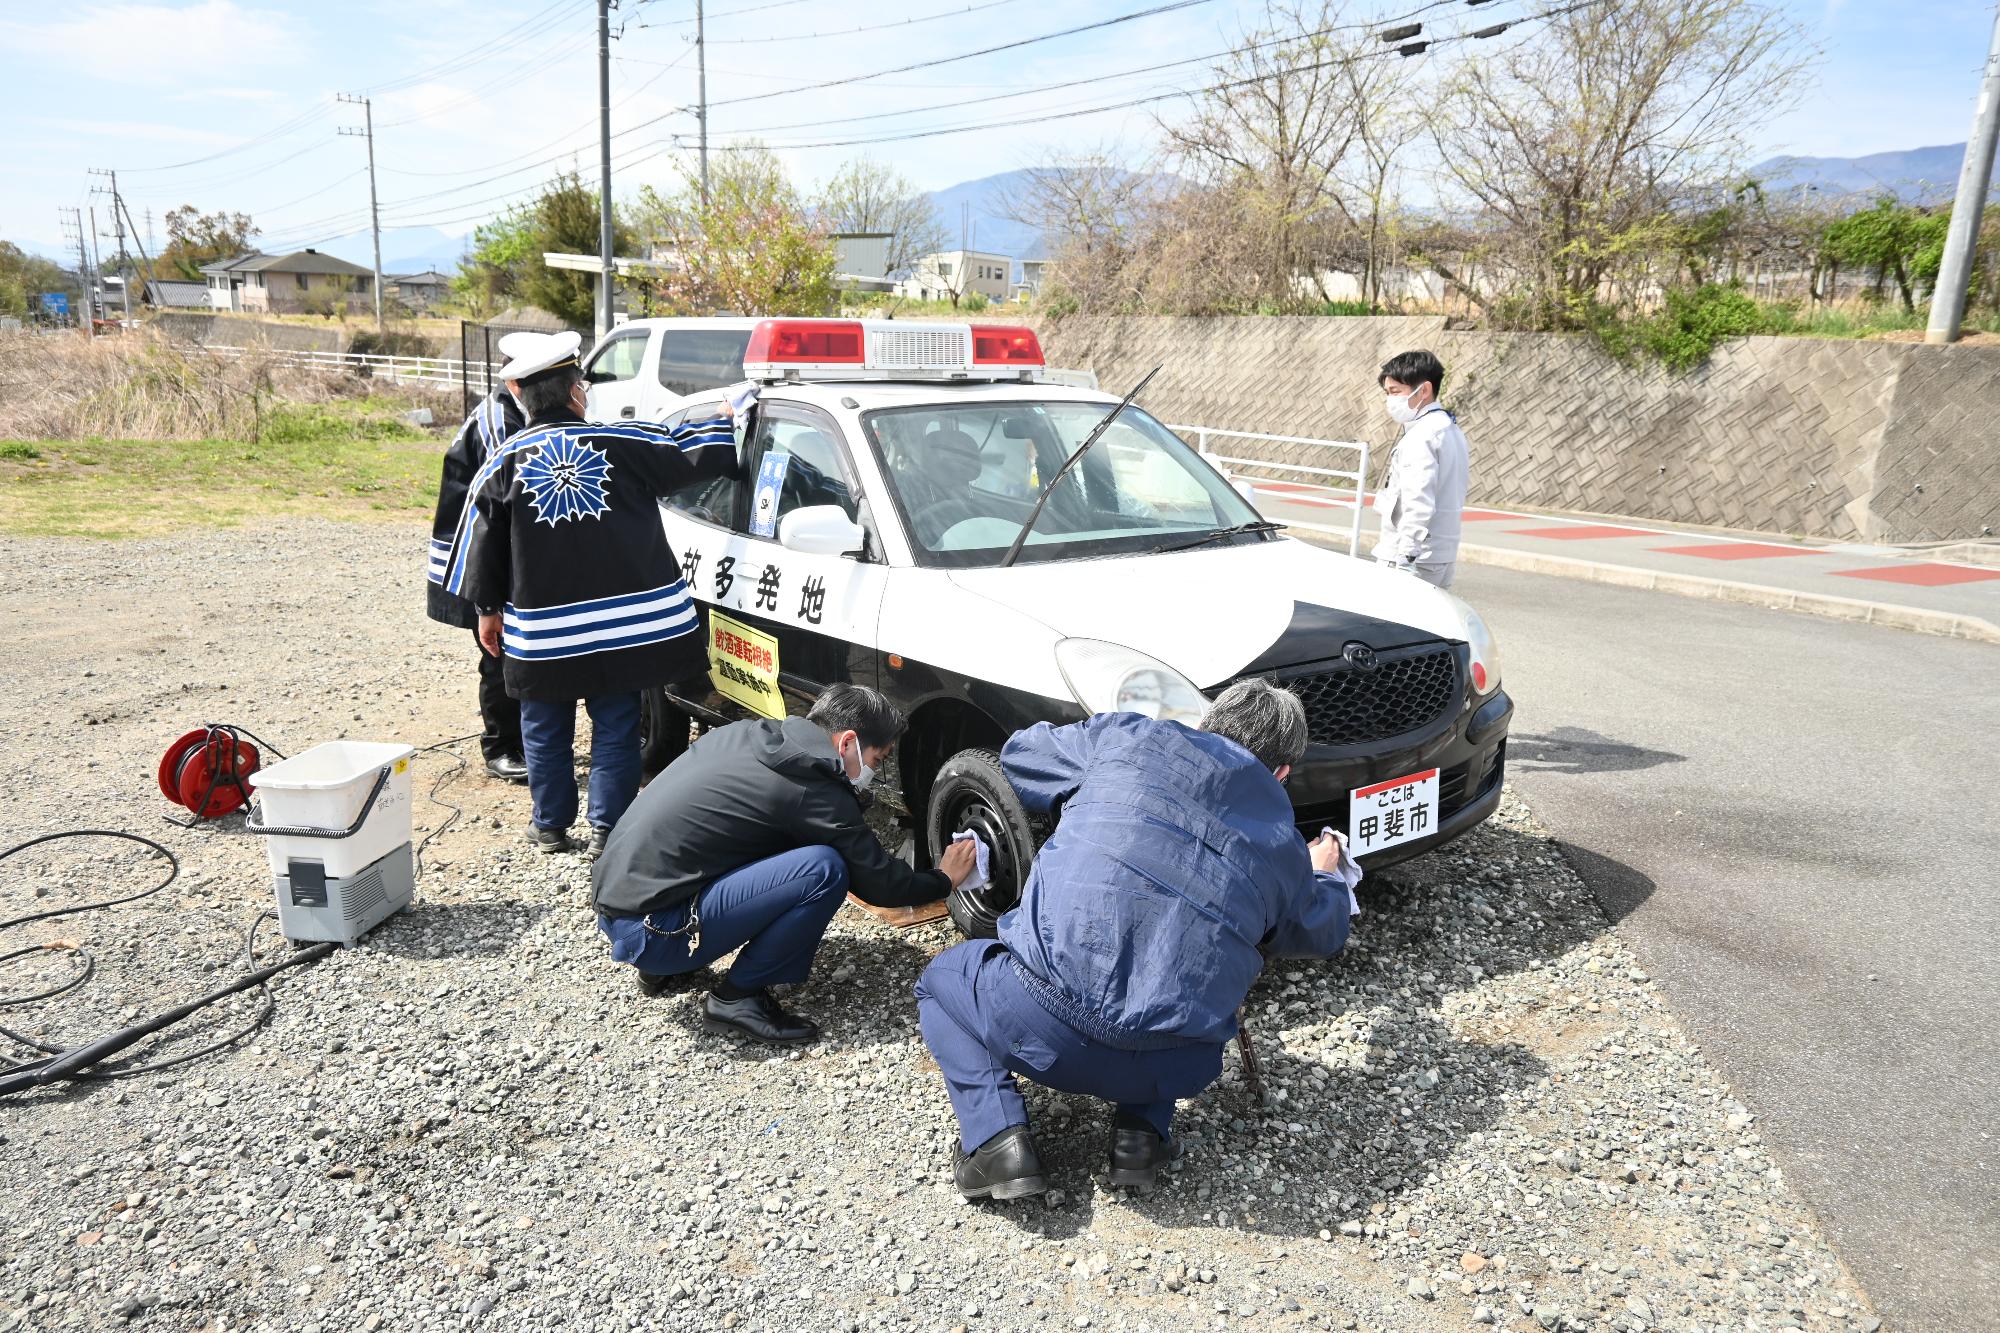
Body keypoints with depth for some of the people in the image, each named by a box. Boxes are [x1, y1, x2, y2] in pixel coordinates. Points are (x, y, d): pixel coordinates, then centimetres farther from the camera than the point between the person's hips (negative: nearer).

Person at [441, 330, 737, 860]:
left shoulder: (503, 464, -2)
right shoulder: (624, 443, -7)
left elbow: (482, 543, 3)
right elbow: (700, 453, 1)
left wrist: (488, 609, 15)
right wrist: (724, 420, 23)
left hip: (541, 632, 1)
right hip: (625, 624, -1)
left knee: (545, 732, 17)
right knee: (615, 728, 9)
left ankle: (551, 826, 27)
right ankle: (607, 829, 13)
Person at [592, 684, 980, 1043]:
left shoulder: (745, 732, 10)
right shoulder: (813, 791, -13)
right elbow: (879, 883, -4)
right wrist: (944, 880, 14)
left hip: (612, 902, 9)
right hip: (651, 931, -9)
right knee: (825, 869, -17)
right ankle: (737, 997, -2)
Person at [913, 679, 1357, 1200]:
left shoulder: (1128, 737, 7)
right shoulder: (1285, 847, 15)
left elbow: (1020, 754, 22)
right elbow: (1322, 933, 34)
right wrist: (1324, 876, 55)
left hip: (1046, 1026, -3)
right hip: (1173, 1069, 4)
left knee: (942, 978, 27)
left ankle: (996, 1136, 5)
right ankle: (1143, 1130, 13)